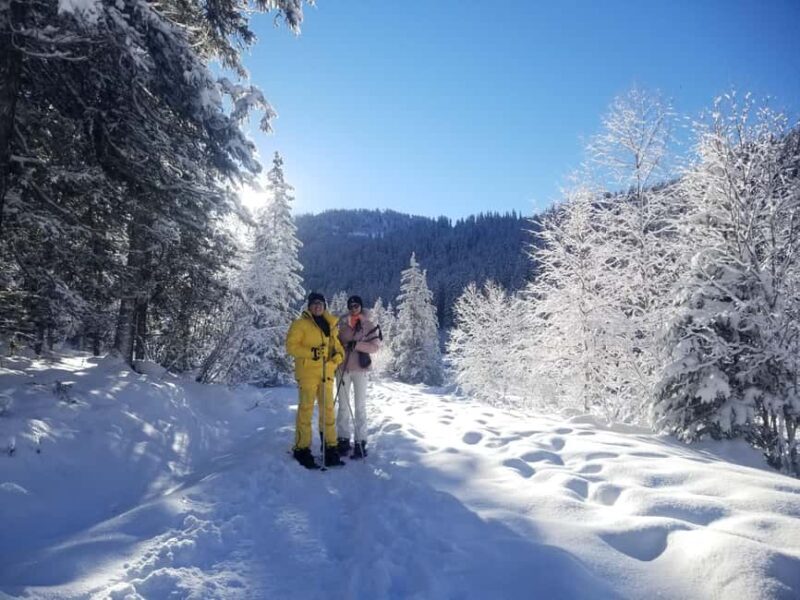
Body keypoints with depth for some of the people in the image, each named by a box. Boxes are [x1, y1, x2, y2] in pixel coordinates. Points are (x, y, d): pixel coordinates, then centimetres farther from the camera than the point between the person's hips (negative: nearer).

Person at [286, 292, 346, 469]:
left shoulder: (330, 325, 15)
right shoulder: (300, 324, -1)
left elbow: (335, 344, 19)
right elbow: (291, 345, -6)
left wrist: (338, 354, -3)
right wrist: (310, 352, -19)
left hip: (326, 373, 5)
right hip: (307, 373, -5)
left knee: (328, 410, 7)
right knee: (306, 409, -3)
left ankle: (330, 448, 14)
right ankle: (302, 449, 6)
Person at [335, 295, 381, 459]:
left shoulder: (369, 325, 1)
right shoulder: (341, 323, 8)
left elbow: (375, 346, -6)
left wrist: (356, 344, -18)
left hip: (360, 368, -2)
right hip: (343, 368, 3)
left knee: (360, 407, -1)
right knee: (343, 405, 9)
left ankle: (360, 442, 4)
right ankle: (343, 439, 18)